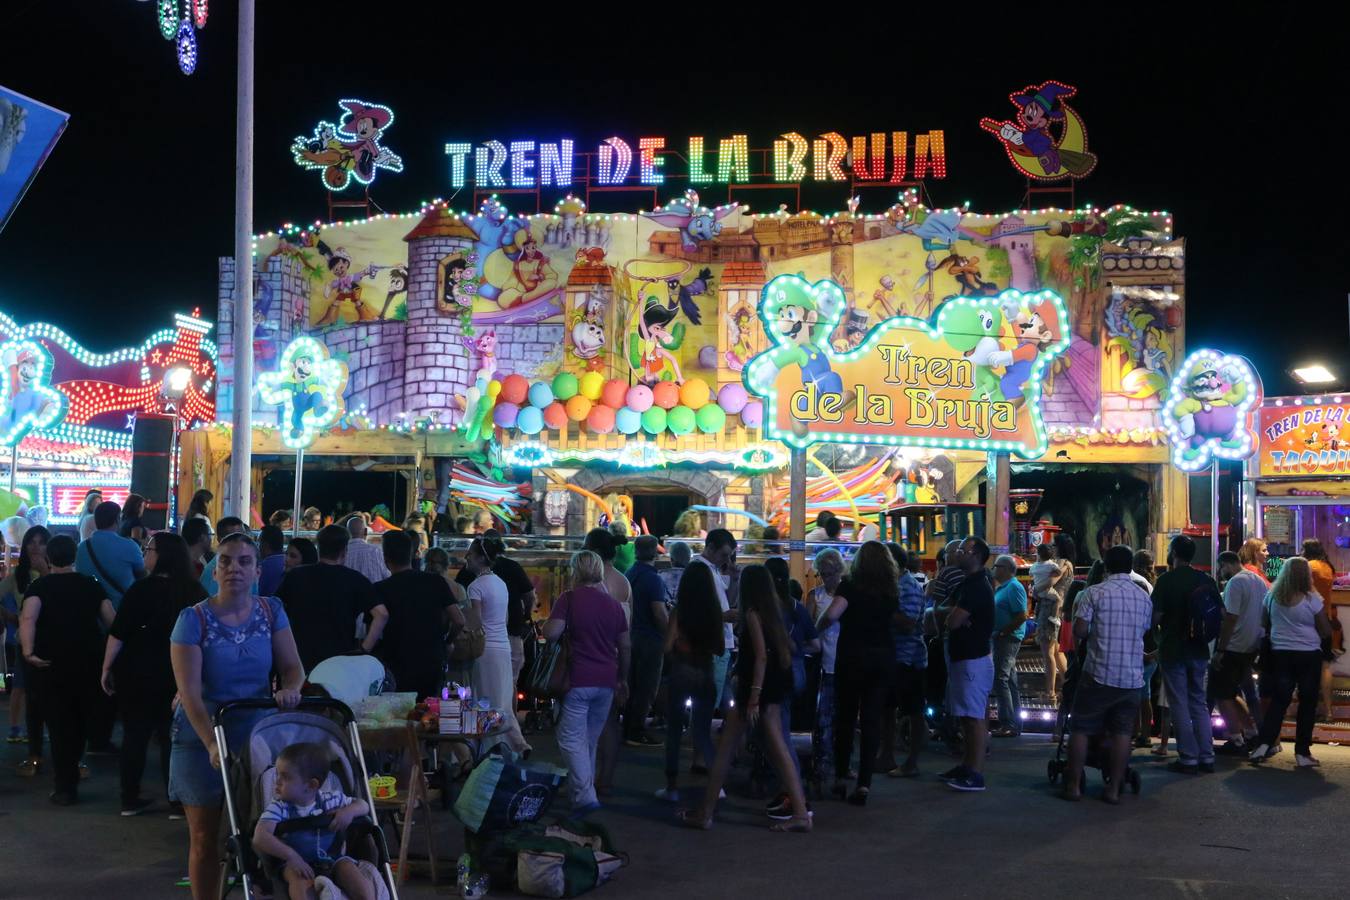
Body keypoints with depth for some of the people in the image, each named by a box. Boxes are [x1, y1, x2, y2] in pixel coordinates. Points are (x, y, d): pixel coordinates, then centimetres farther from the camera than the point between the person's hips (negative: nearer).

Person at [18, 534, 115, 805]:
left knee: (59, 725, 7)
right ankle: (69, 773, 33)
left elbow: (28, 618, -22)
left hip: (50, 665, -2)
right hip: (89, 663, 2)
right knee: (83, 721, 20)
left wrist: (28, 651, -25)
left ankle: (65, 787, 9)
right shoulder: (92, 586, 4)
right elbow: (112, 622, -3)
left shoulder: (39, 586, -3)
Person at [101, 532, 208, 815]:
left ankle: (130, 800, 12)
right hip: (176, 675, 3)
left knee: (135, 734, 7)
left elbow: (118, 633, -12)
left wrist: (107, 668, -3)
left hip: (137, 672, -2)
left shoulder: (143, 589, -12)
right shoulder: (195, 591, 0)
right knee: (172, 736, 9)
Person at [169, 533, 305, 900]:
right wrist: (213, 744, -29)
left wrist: (289, 689, -24)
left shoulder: (272, 612, 1)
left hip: (257, 735, 2)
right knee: (206, 838, 6)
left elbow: (292, 667, 0)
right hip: (202, 738, -2)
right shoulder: (194, 619, -10)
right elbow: (190, 691, -17)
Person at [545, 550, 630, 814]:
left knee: (571, 738, -4)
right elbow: (625, 646, 13)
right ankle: (587, 788, 26)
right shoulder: (613, 603, 9)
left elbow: (551, 633, -17)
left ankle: (585, 796, -16)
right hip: (606, 681, 5)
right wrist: (623, 679, 23)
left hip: (579, 680, -5)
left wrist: (546, 623, 6)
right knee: (591, 740, 17)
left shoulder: (569, 598, -6)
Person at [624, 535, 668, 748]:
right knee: (647, 687, -2)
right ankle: (637, 732, -1)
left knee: (633, 685, 14)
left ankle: (628, 729, 20)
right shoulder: (652, 579, -17)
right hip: (650, 638, -8)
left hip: (631, 635, 8)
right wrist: (670, 637, -11)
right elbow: (659, 614, -21)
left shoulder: (630, 575, 9)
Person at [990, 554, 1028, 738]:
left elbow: (1022, 616, -22)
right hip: (1002, 639, 10)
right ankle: (1015, 723, 18)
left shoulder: (1013, 588, -15)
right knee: (1010, 680, 13)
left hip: (1008, 639, -10)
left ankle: (1008, 724, -10)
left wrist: (1003, 632, -19)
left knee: (1000, 679, -11)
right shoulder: (1002, 587, 16)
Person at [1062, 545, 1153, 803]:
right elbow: (1145, 632, 16)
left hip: (1099, 673, -3)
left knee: (1080, 729, 6)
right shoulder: (1144, 597, 7)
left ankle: (1073, 785, 8)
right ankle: (1114, 789, 9)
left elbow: (1079, 630, -10)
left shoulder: (1095, 592, -7)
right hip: (1132, 676, 3)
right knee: (1122, 732, 8)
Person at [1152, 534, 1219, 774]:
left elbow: (1156, 616, -16)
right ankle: (1206, 758, 14)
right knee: (1199, 703, 14)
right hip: (1199, 650, 5)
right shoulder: (1206, 580, 4)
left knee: (1179, 705, 1)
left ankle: (1188, 759, 2)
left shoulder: (1166, 580, -12)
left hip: (1173, 649, -5)